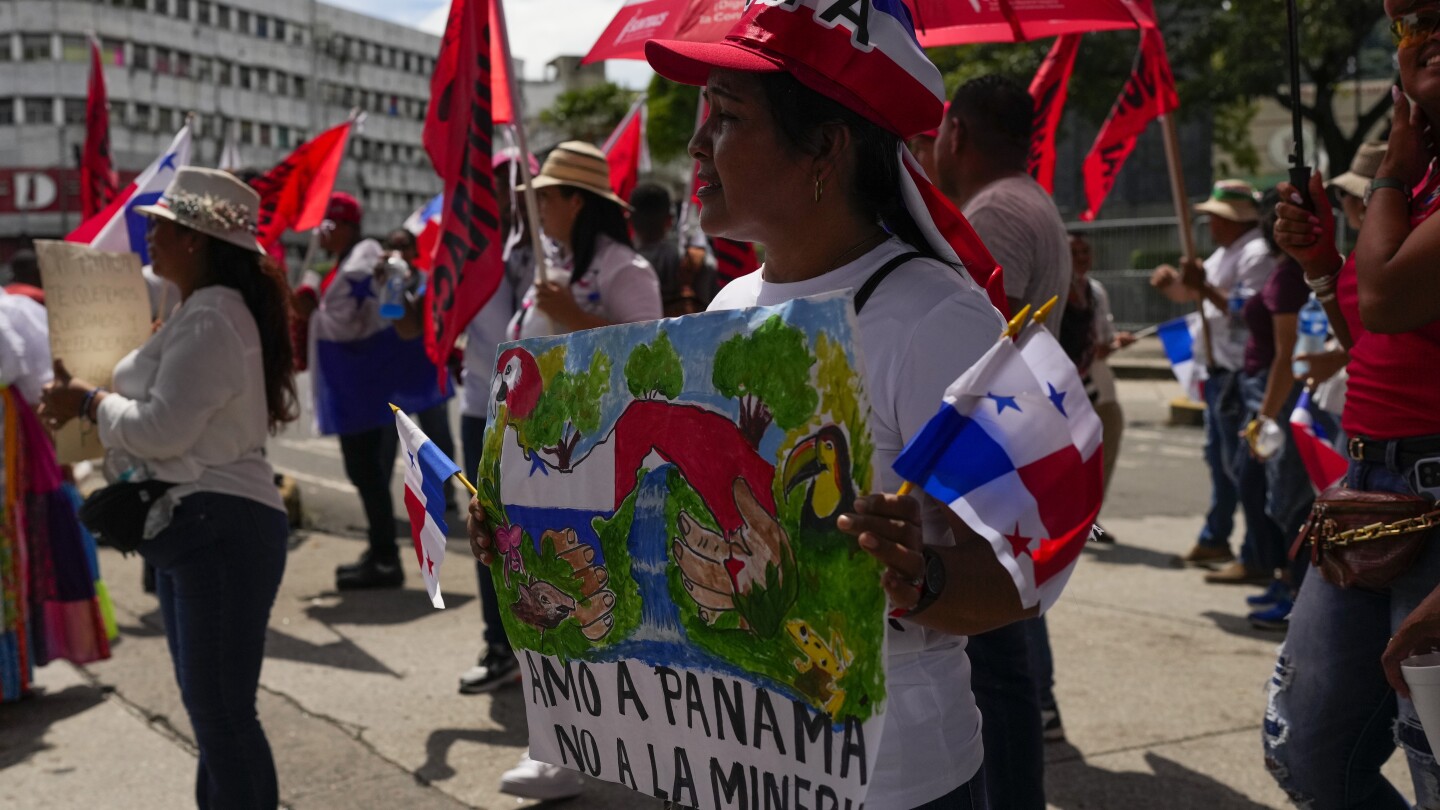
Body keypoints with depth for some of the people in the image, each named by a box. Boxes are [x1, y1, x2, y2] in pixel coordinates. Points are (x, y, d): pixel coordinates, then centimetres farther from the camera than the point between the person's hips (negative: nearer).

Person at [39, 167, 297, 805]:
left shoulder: (210, 319, -18)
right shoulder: (199, 310, 17)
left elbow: (162, 429, -22)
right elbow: (167, 408, 19)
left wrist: (88, 402, -7)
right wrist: (94, 400, 4)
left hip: (219, 530, -11)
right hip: (192, 527, 11)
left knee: (221, 708, -6)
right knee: (208, 703, 19)